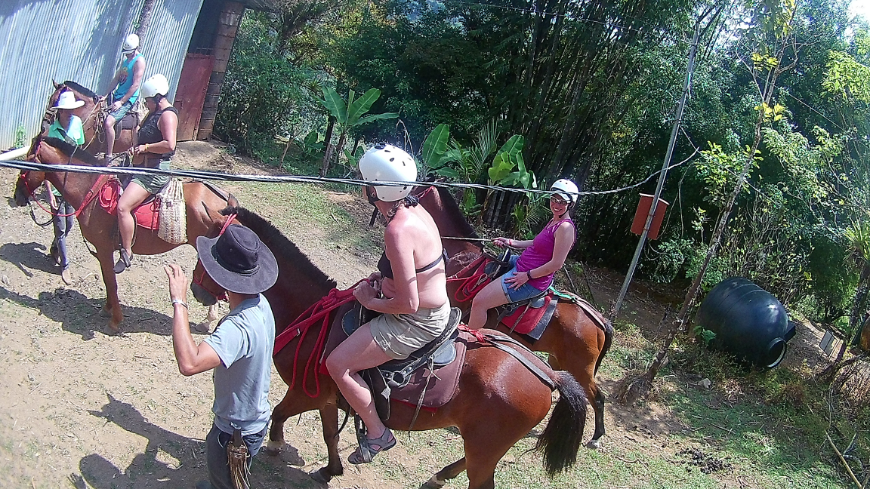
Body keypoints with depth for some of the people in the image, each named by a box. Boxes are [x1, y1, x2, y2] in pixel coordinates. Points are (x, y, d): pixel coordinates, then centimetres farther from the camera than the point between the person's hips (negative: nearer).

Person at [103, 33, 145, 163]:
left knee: (108, 122, -25)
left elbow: (135, 85, -17)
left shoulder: (139, 61, -11)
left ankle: (109, 156, -16)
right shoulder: (125, 60, 16)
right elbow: (116, 79, 19)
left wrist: (121, 102, -19)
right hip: (116, 96, 10)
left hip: (128, 99, -10)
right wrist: (107, 95, 8)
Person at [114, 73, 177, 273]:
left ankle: (126, 253, -13)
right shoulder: (155, 113, 15)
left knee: (122, 206, -23)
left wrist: (145, 147, -19)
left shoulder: (167, 115, -16)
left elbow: (169, 145, -31)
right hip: (142, 167, 12)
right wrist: (136, 147, 9)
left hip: (155, 172, -12)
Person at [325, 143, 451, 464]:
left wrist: (370, 301, -13)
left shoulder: (398, 230, -29)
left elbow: (408, 303, -29)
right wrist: (383, 276, 6)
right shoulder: (416, 210, -1)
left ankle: (377, 434, 6)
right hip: (436, 308, 11)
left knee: (338, 364, -11)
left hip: (416, 323, -11)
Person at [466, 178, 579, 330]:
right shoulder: (554, 221, 8)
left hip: (532, 281, -11)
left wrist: (527, 276, -19)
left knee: (479, 302, -15)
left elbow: (556, 264, -24)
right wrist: (510, 242, 12)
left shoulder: (565, 227, -21)